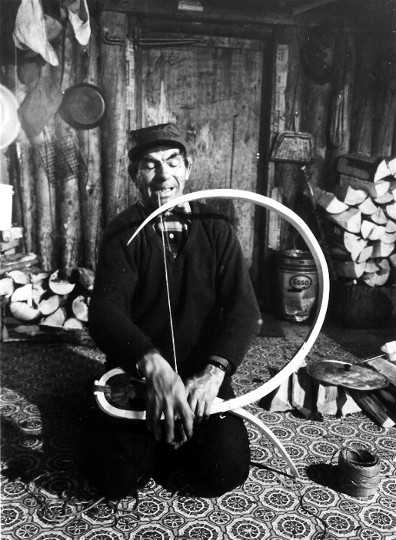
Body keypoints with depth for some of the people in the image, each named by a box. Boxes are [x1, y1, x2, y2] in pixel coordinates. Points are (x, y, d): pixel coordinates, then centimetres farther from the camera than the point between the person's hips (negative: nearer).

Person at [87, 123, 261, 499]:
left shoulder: (215, 228, 0)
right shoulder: (122, 233, -5)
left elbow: (243, 307, -9)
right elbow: (105, 311, -20)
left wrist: (214, 369, -27)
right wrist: (153, 365, -39)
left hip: (202, 373, 1)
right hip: (134, 374, -1)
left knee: (227, 471, -15)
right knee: (117, 477, -17)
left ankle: (172, 438, 16)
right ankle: (163, 443, 15)